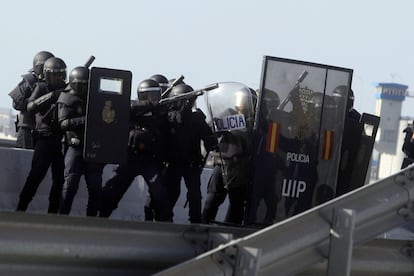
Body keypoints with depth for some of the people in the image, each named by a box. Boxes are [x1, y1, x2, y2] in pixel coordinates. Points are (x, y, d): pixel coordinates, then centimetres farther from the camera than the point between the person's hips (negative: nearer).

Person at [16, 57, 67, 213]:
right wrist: (51, 96, -23)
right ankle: (20, 209, -9)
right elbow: (30, 107, -13)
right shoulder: (41, 88, 3)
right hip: (45, 138, -4)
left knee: (60, 178, 3)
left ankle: (53, 212, 9)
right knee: (36, 174, -12)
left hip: (61, 140, 4)